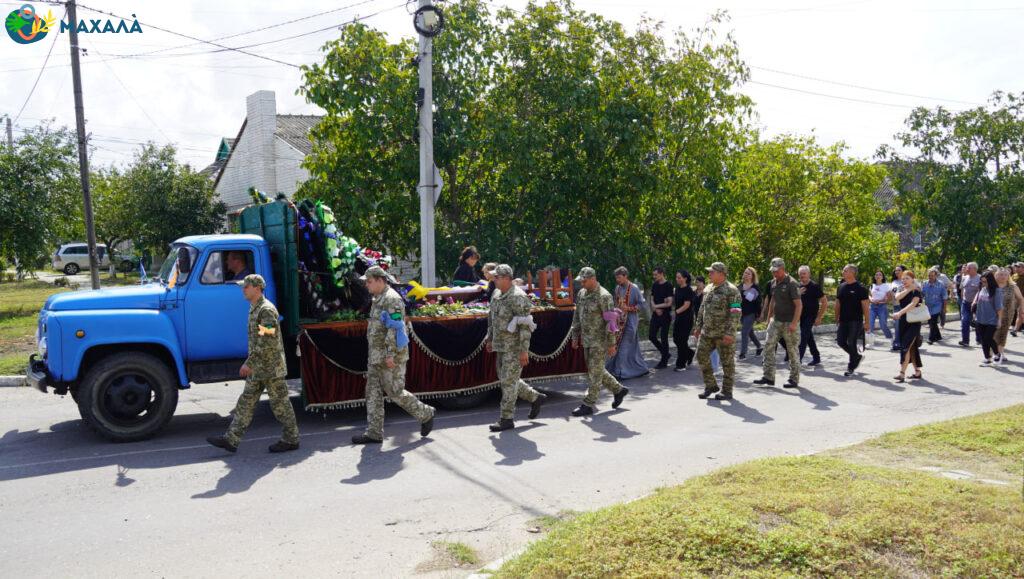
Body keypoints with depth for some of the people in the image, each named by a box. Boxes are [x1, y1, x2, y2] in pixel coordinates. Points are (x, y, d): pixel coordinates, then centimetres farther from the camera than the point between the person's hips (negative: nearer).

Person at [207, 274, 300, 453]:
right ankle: (231, 440, 14)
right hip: (258, 367, 10)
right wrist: (251, 364, 21)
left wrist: (249, 363, -23)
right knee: (246, 401, 10)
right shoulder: (254, 308, 13)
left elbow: (266, 342, -25)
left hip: (271, 366, -10)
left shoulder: (266, 310, -18)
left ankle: (291, 440, 12)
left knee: (279, 403, 1)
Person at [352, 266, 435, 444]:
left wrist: (390, 354, -24)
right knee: (373, 392, 7)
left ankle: (426, 415, 15)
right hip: (376, 356, 10)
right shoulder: (378, 299, 16)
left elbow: (395, 328, -21)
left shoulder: (392, 299, -15)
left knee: (395, 392, -3)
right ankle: (374, 433, 11)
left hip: (390, 356, -10)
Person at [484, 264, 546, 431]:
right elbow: (492, 318, 21)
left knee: (508, 381, -4)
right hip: (501, 346, 9)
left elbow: (525, 325, -21)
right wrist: (490, 339, 20)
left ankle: (506, 419, 6)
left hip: (515, 347, -9)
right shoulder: (497, 294, 9)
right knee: (505, 379, 16)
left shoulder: (518, 297, -18)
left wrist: (524, 350, -22)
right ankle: (536, 398, 31)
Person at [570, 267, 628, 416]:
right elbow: (577, 316, 16)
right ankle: (618, 390, 32)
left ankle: (588, 405, 2)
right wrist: (575, 336, 14)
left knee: (595, 372, -3)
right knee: (596, 370, 16)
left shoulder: (604, 296, -16)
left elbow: (610, 321, -17)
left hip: (600, 341, -8)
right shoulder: (581, 293, 8)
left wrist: (611, 344, -18)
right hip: (587, 340, 8)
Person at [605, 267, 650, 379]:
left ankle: (622, 372, -3)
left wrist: (629, 308, -17)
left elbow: (642, 303, -9)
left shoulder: (634, 288, -11)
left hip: (630, 320, -7)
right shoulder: (618, 288, 8)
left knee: (625, 346, -7)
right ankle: (641, 368, 22)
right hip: (620, 319, 7)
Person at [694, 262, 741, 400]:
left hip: (723, 333, -7)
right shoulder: (708, 289, 12)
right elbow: (703, 309, 20)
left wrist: (729, 332, -22)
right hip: (707, 332, 7)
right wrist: (698, 326, 16)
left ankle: (727, 391, 11)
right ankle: (710, 386, 18)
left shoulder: (731, 290, -11)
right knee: (702, 356, 4)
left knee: (727, 361, 1)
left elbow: (735, 314, -16)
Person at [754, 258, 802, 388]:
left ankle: (794, 379, 13)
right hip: (776, 320, 7)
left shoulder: (791, 283, -14)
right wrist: (769, 317, 19)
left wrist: (794, 323, -22)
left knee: (792, 350, 3)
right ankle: (769, 377, 3)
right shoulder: (774, 283, 9)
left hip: (788, 322, -7)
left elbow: (799, 305, -17)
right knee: (768, 345, -1)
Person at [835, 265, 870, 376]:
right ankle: (857, 356, 28)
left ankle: (851, 367, 9)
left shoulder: (860, 288, -8)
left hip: (855, 321, -6)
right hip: (843, 320, 6)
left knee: (851, 343, -5)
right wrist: (837, 320, 15)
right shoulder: (841, 287, 10)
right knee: (841, 341, 3)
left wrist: (866, 322, -12)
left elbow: (865, 306, -9)